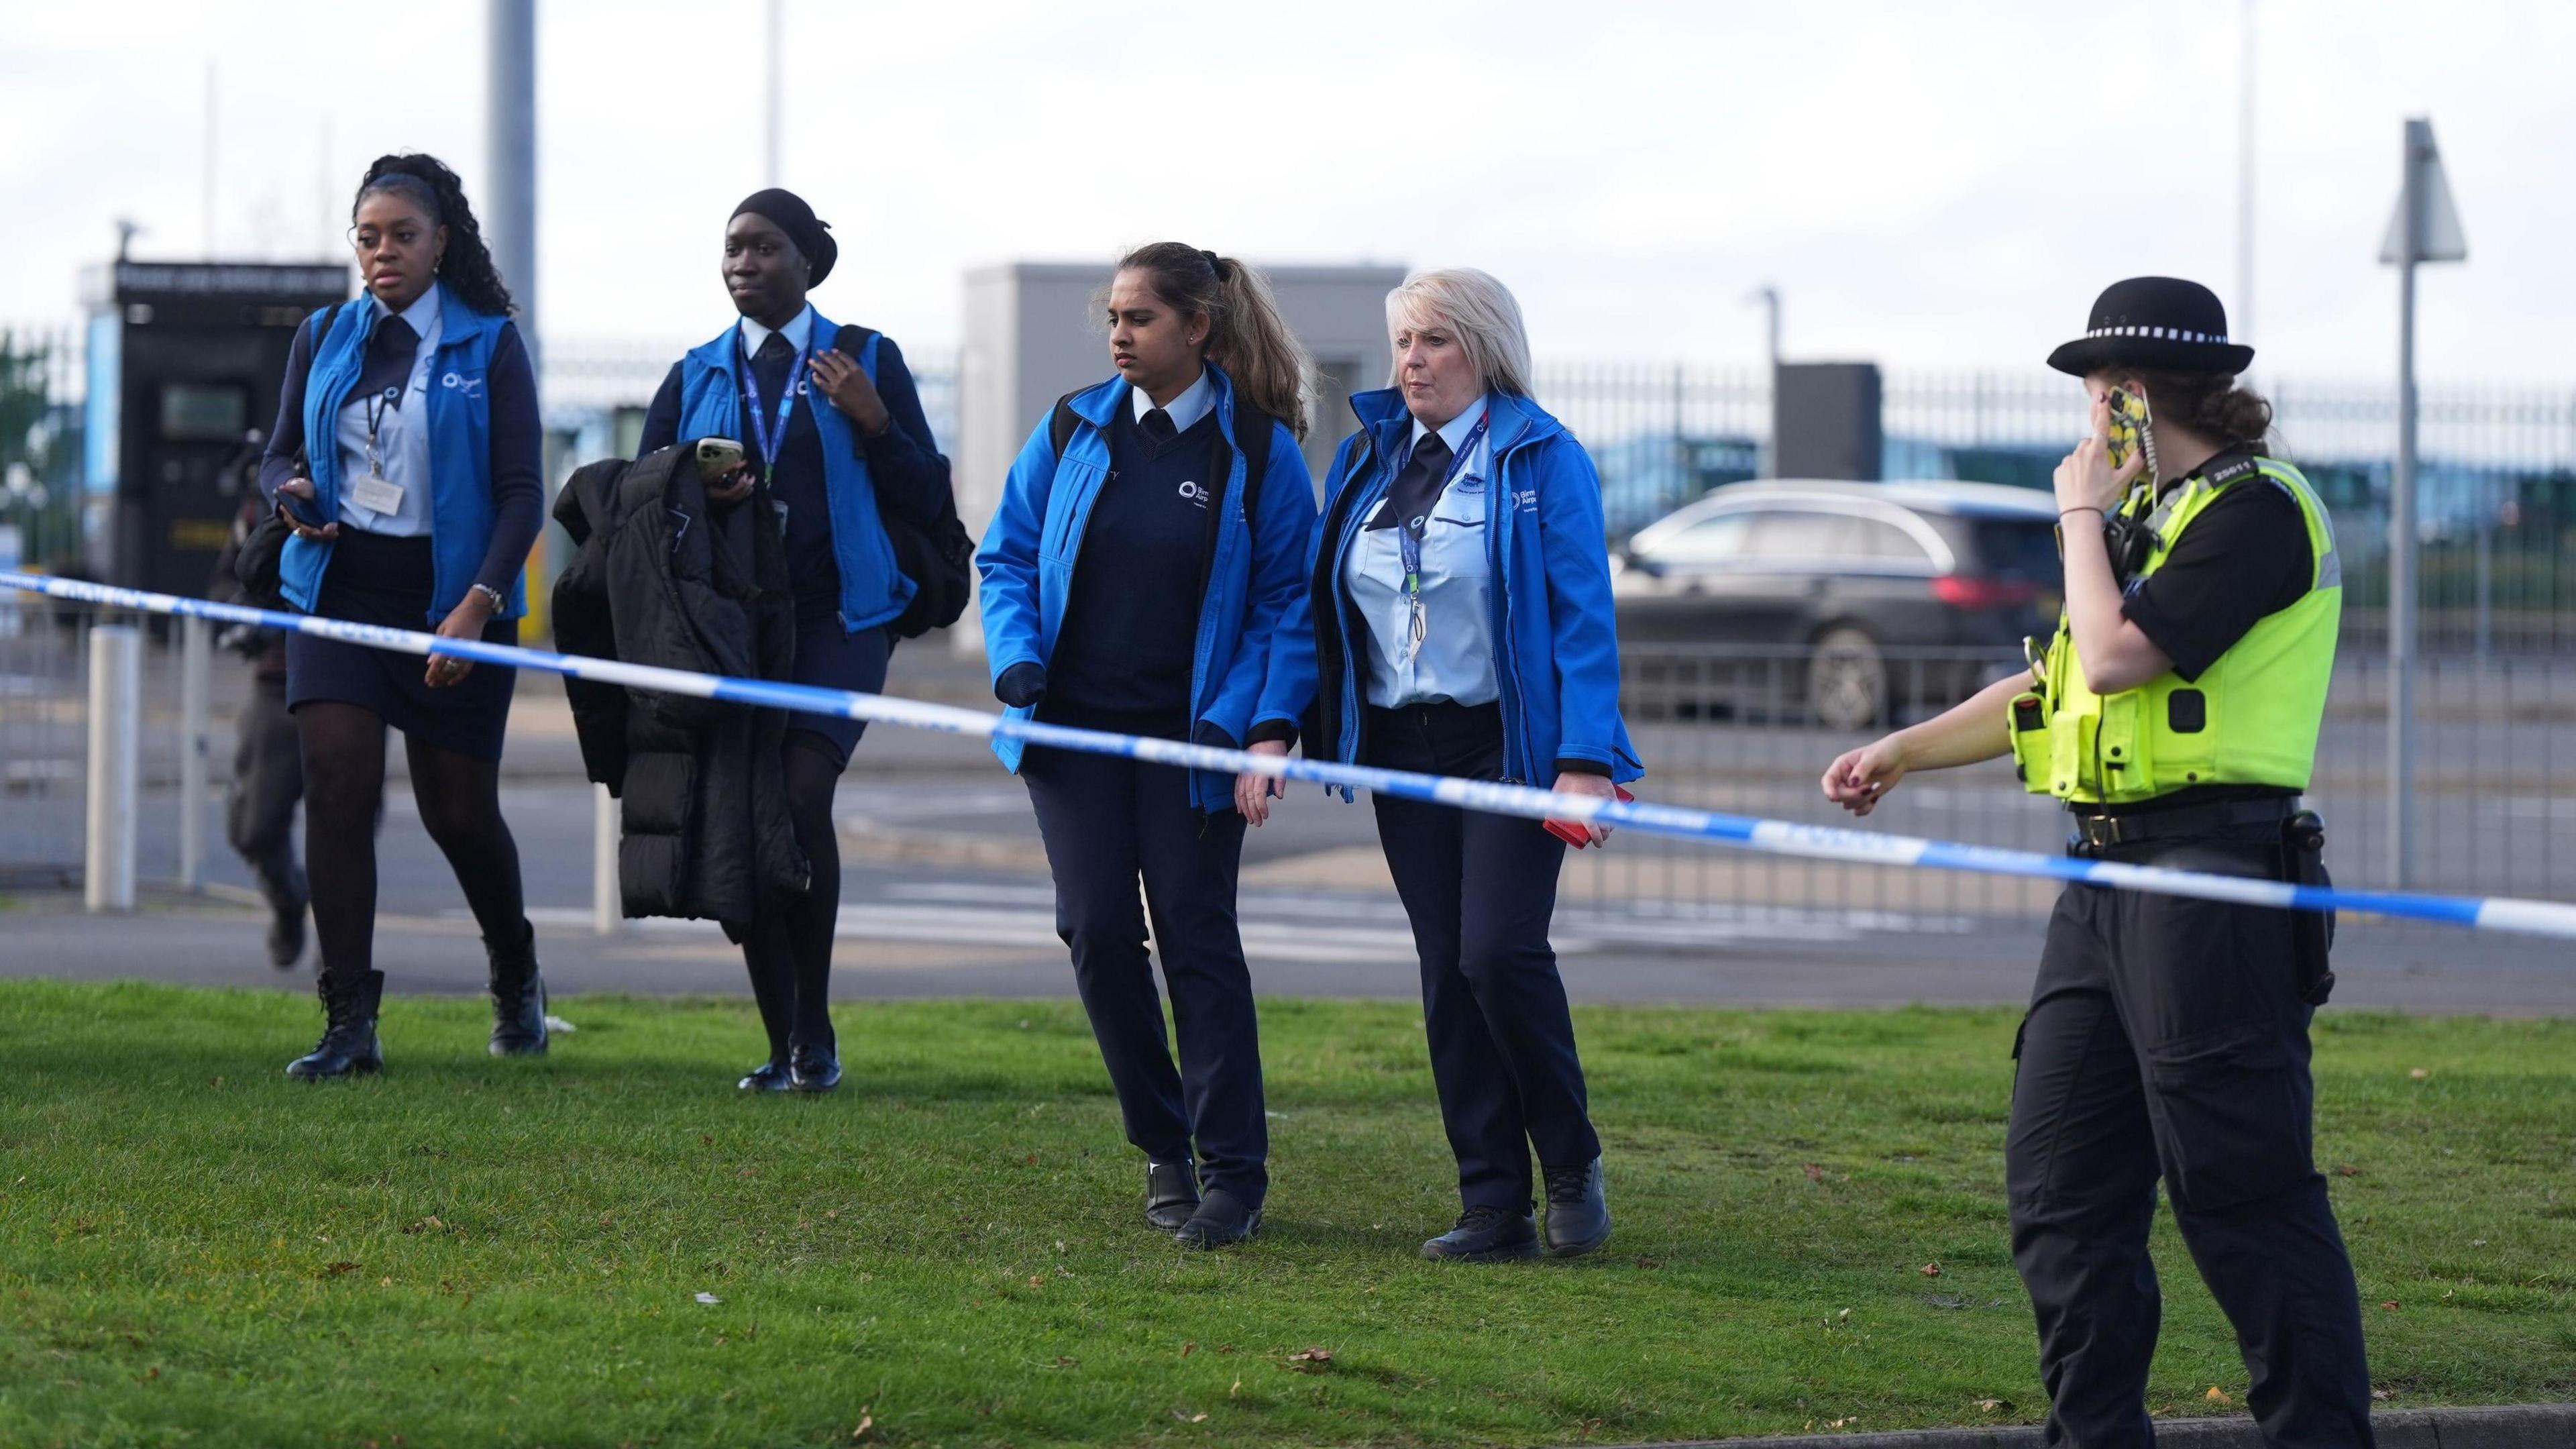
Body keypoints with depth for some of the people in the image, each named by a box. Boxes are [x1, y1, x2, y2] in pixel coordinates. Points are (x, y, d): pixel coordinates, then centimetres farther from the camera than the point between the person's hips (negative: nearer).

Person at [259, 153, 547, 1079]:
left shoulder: (488, 345, -2)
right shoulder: (326, 339, 9)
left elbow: (522, 492, -6)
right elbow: (279, 452, 18)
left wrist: (478, 605, -18)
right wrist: (291, 492, -8)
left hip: (451, 598, -3)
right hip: (339, 586, 3)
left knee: (458, 809, 2)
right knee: (338, 783, -13)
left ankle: (516, 976, 32)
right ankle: (349, 1023, -12)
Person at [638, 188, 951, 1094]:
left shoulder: (866, 360, 7)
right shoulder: (695, 377, 14)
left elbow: (927, 500, 4)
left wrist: (874, 420, -11)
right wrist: (696, 493, -8)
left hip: (838, 618, -3)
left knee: (802, 799, -20)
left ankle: (816, 1029, -10)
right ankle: (782, 1046, 7)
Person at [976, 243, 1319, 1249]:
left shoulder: (1258, 450, -4)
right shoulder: (1074, 430, 4)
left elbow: (1286, 600, -2)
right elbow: (1008, 557, 12)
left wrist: (1268, 726, -15)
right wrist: (1020, 670, -5)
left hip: (1192, 739, -3)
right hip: (1075, 730, 3)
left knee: (1197, 937, -4)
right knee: (1100, 934, -1)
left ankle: (1233, 1173, 1)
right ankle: (1163, 1152, 14)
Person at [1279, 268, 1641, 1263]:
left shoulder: (1541, 458, -5)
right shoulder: (1367, 458, 11)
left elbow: (1583, 616, -8)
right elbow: (1316, 601, 13)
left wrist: (1585, 761, -16)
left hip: (1510, 743, -5)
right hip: (1401, 750, 5)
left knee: (1500, 949, -16)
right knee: (1447, 972, 3)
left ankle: (1572, 1165, 5)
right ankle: (1494, 1207, 6)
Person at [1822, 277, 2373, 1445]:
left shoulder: (2256, 511, -11)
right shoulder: (2150, 513, 20)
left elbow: (2117, 657, -20)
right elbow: (2055, 683, 30)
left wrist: (2083, 518, -5)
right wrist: (1900, 754, 31)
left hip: (2212, 882, -10)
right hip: (2108, 871, 10)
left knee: (2240, 1189, -9)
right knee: (2059, 1174, 9)